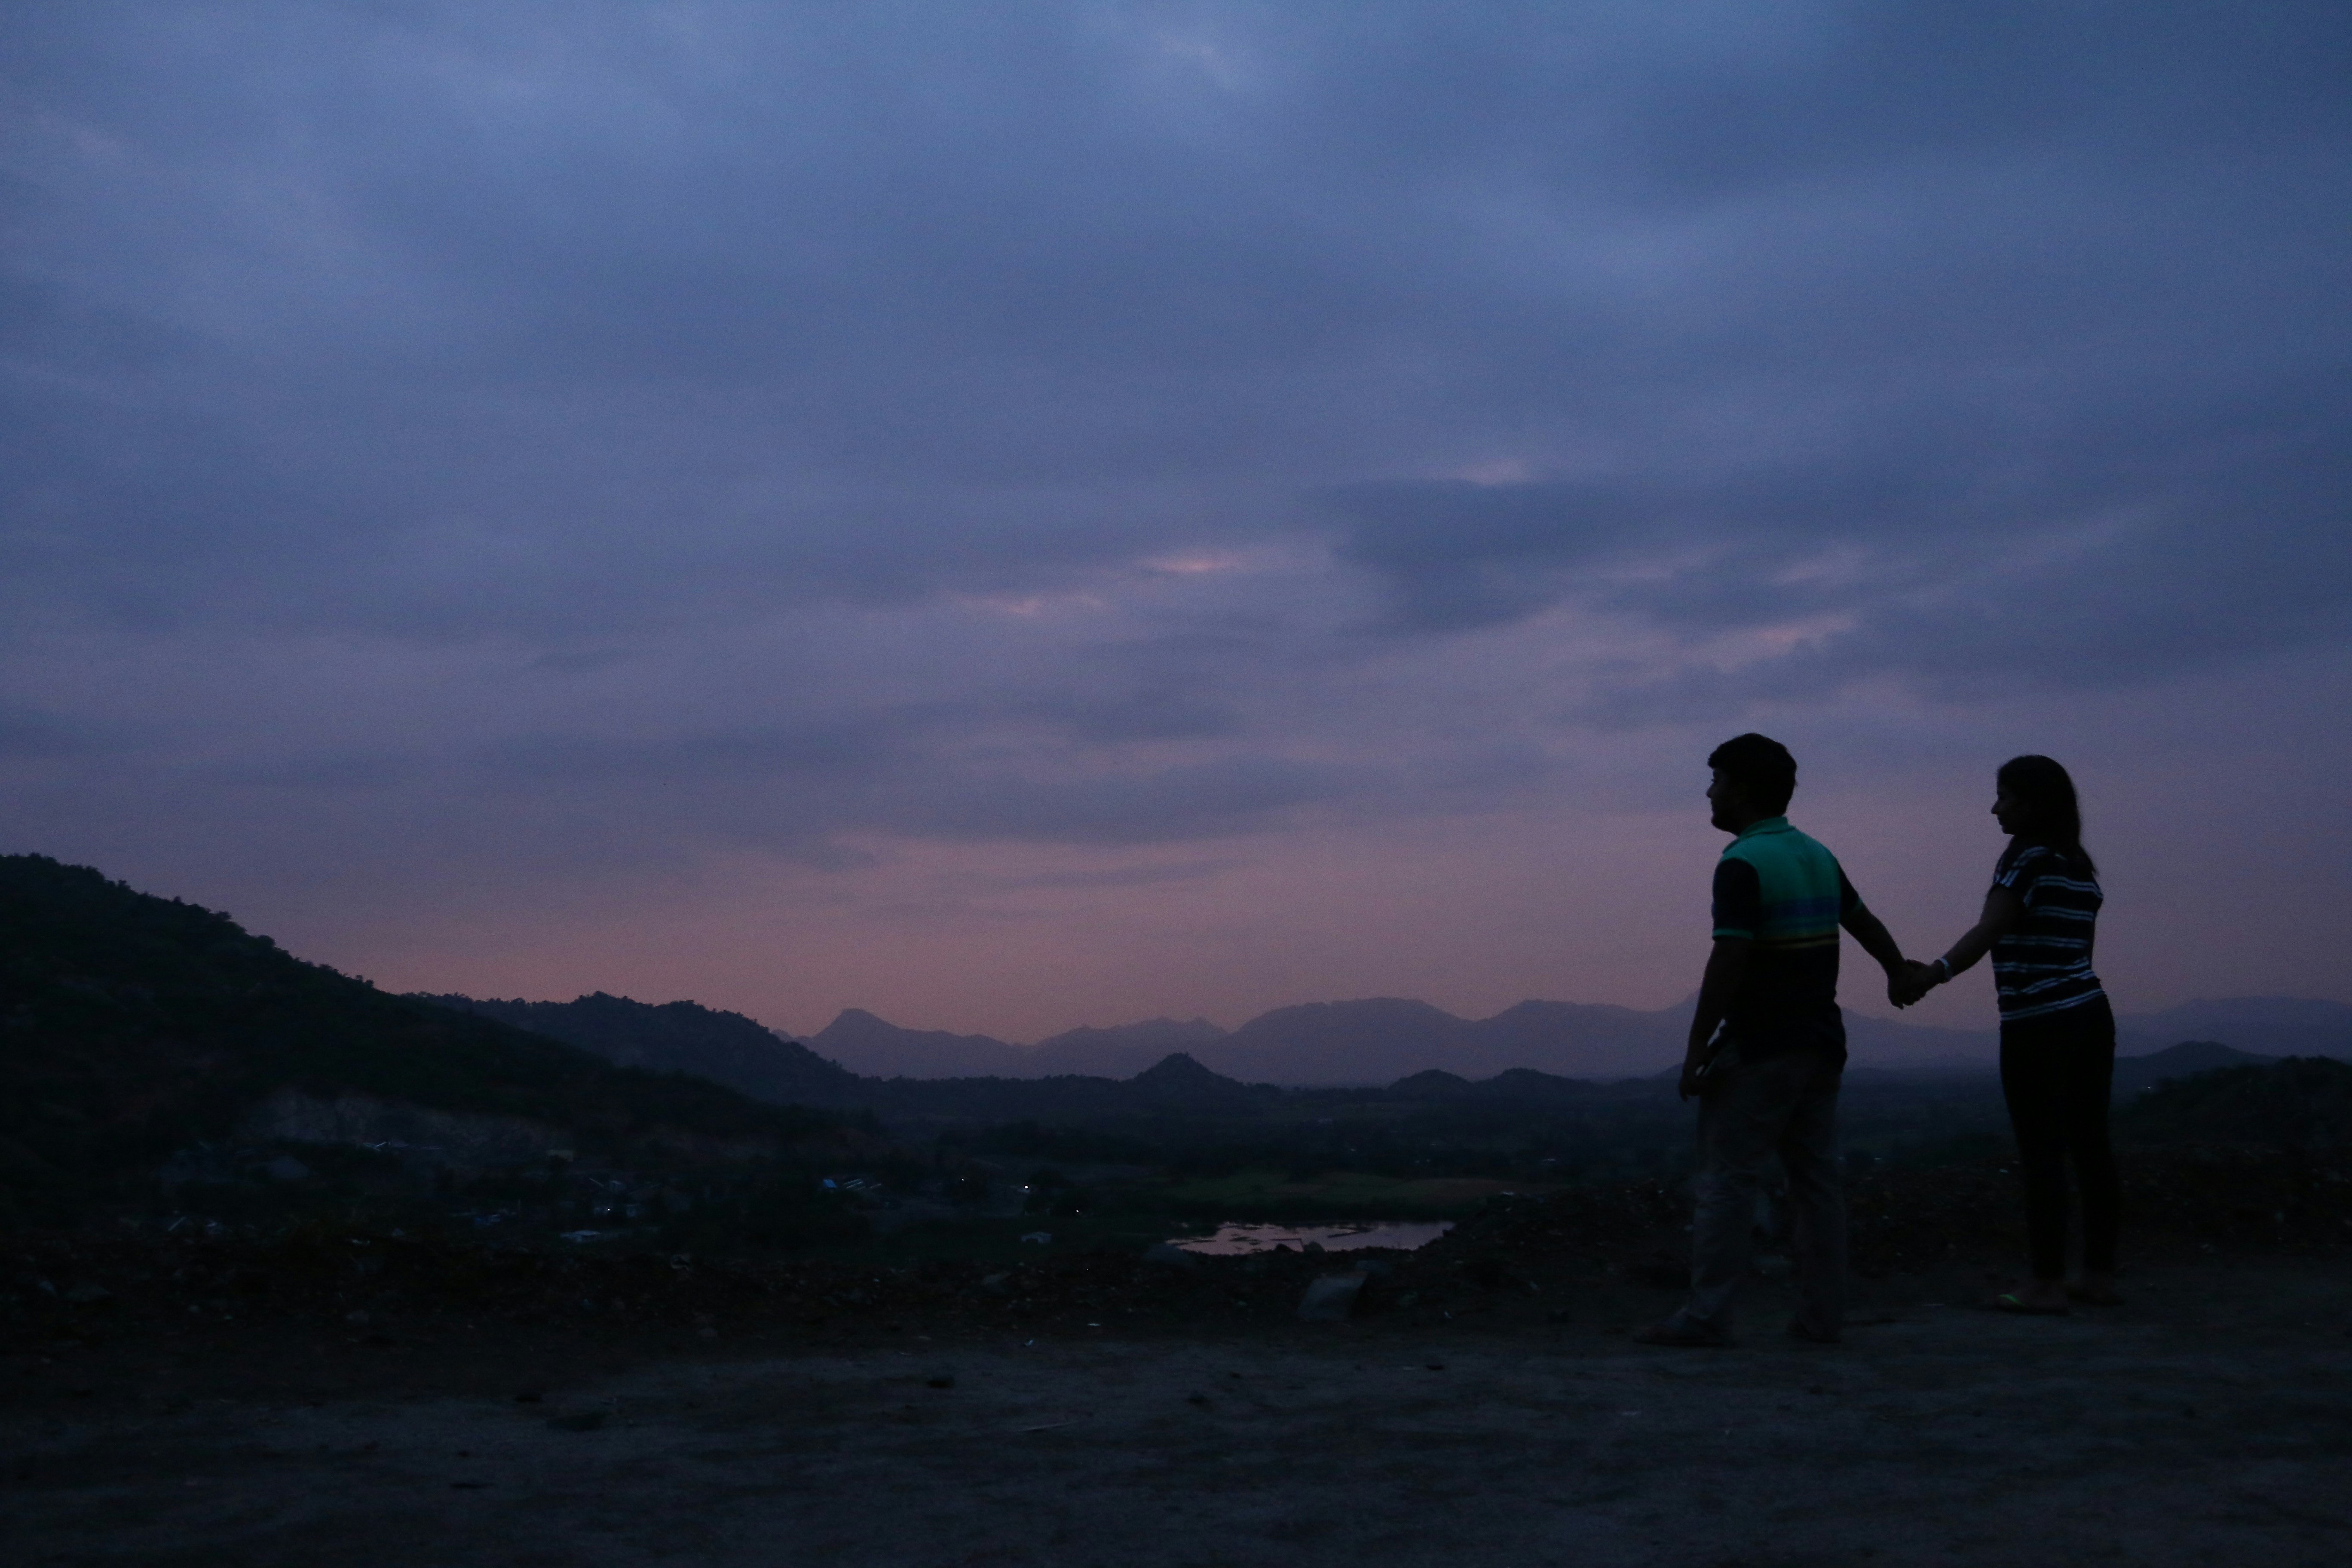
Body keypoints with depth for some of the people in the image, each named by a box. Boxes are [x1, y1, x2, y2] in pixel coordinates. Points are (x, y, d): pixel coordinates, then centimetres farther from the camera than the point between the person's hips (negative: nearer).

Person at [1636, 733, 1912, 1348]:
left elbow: (1728, 963, -21)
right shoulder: (1817, 856, 11)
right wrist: (1900, 972, 43)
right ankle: (1824, 1314, 13)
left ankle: (1706, 1315, -5)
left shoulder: (1743, 864, -15)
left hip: (1760, 1049, -8)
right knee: (1816, 1178, 11)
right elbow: (1864, 921, 24)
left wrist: (1697, 1048, -17)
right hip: (1820, 1043, 8)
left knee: (1727, 1181, -5)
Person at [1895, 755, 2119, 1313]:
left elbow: (1990, 930, -23)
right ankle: (2099, 1275, 17)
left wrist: (1934, 973, -32)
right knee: (2089, 1146, 11)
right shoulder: (2080, 866, 15)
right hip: (2090, 1014, 9)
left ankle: (2048, 1283, -2)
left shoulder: (2028, 857, -10)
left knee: (2042, 1154, -5)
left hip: (2039, 1025, -9)